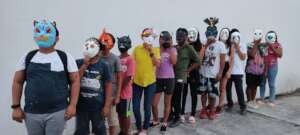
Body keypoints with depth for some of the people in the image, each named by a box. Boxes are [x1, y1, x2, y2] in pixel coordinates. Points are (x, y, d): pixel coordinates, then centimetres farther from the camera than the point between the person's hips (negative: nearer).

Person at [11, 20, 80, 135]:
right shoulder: (27, 57, 7)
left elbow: (75, 81, -1)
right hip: (31, 113, 3)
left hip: (57, 112, -2)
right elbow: (17, 82, 10)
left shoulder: (65, 57, 0)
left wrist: (73, 105, -8)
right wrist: (16, 107, 4)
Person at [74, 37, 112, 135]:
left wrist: (107, 105, -7)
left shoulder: (103, 65, -6)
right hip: (81, 105, 2)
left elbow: (108, 86, -4)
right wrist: (85, 65, -15)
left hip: (98, 106, -1)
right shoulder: (78, 63, -2)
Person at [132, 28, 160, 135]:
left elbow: (157, 64, -13)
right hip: (137, 82, 1)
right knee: (135, 107, 7)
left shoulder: (156, 50, -2)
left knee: (147, 108, 6)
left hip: (150, 82, -1)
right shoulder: (137, 49, -2)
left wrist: (151, 52, -20)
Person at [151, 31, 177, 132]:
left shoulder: (172, 49, -1)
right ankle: (155, 121, 29)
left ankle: (164, 123, 28)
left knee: (167, 103, 11)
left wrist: (170, 48, -16)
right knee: (154, 104, 4)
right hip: (158, 79, 2)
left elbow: (174, 62, -17)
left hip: (169, 79, -1)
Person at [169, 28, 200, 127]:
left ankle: (177, 118, 13)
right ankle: (171, 115, 29)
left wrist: (187, 70, -5)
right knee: (171, 97, 11)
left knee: (177, 99, -1)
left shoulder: (189, 48, -6)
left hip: (180, 77, -6)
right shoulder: (174, 47, 11)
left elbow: (197, 61, -7)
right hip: (172, 76, 6)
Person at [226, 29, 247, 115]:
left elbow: (243, 57, -5)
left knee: (239, 90, -3)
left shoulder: (242, 46, 3)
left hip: (238, 72, -1)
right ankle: (230, 104, 24)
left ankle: (243, 107, 7)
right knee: (228, 89, 9)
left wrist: (237, 48, -9)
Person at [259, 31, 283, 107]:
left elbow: (280, 55, -10)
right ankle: (262, 99, 17)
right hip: (263, 66, 2)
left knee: (272, 84, -1)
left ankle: (271, 101, 8)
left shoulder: (277, 45, 1)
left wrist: (273, 47, -14)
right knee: (262, 83, 6)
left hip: (272, 66, -2)